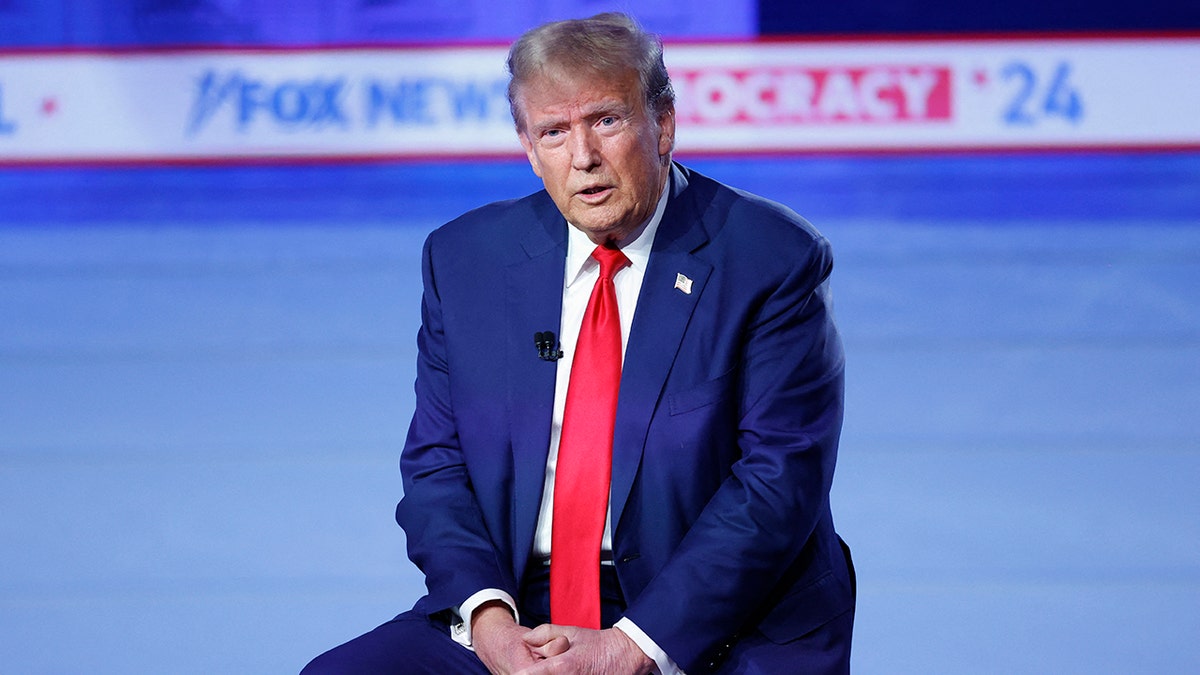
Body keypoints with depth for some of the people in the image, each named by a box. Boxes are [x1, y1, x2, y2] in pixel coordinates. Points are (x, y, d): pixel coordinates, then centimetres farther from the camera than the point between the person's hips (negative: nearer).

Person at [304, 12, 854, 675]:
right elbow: (437, 464, 7)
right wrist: (488, 618, -12)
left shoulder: (773, 260, -5)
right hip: (521, 614, 3)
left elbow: (781, 478, -10)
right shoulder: (464, 259, 8)